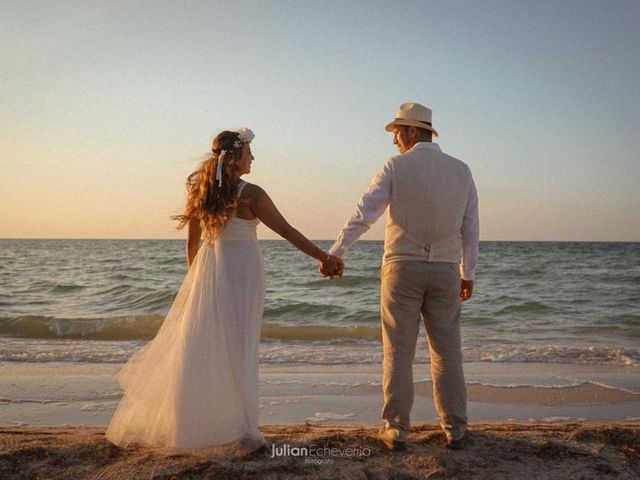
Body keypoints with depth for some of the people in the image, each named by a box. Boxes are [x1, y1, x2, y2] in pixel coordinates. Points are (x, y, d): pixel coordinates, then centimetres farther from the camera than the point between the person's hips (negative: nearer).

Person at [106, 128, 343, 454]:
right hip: (241, 273, -5)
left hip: (208, 272, 5)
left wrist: (196, 278, 23)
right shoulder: (250, 194, -12)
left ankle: (191, 424, 25)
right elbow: (287, 231, -10)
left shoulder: (200, 191, 5)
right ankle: (237, 430, 12)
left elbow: (192, 243, 11)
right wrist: (324, 258, -3)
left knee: (200, 347, 13)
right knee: (237, 349, 2)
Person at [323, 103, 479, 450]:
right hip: (445, 272, 3)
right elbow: (470, 228, 9)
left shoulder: (396, 166, -5)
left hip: (402, 268, -3)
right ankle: (455, 430, 15)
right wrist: (468, 273, 17)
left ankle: (395, 430, 10)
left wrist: (334, 253, -6)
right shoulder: (461, 170, 7)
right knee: (447, 352, 10)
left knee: (398, 353, 4)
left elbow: (363, 214, -11)